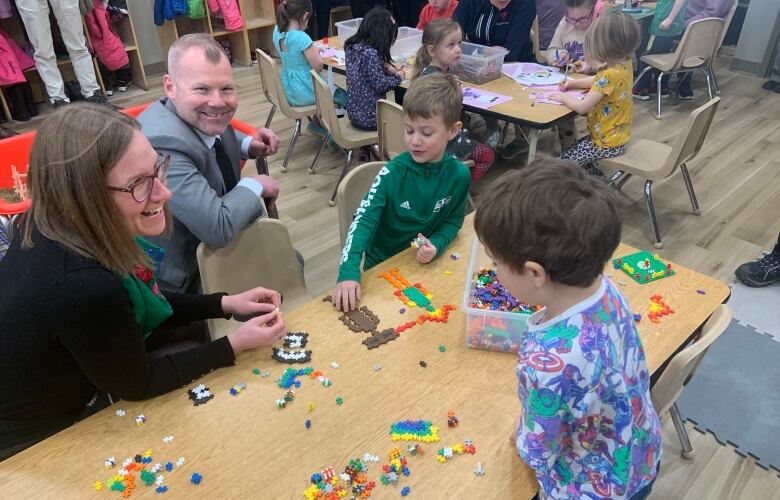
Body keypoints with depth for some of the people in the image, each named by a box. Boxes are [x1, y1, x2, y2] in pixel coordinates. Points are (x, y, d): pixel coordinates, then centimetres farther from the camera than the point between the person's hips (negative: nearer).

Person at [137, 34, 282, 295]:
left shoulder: (199, 115, -7)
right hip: (182, 277, -8)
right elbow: (217, 228, -35)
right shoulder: (163, 146, -32)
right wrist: (255, 185, -17)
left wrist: (249, 145, -2)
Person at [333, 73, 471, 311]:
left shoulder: (459, 175, -11)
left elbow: (454, 220, 4)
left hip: (425, 265, 2)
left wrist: (436, 245, -18)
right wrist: (349, 271, -40)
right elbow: (363, 221, -25)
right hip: (383, 266, -2)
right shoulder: (393, 173, -18)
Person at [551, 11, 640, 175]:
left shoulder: (609, 75, -30)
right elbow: (597, 81, 17)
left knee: (565, 160, 3)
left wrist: (563, 97, -11)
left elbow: (582, 107, -27)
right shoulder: (624, 63, -2)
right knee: (574, 149, 23)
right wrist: (573, 83, 7)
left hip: (608, 143, -9)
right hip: (618, 135, 9)